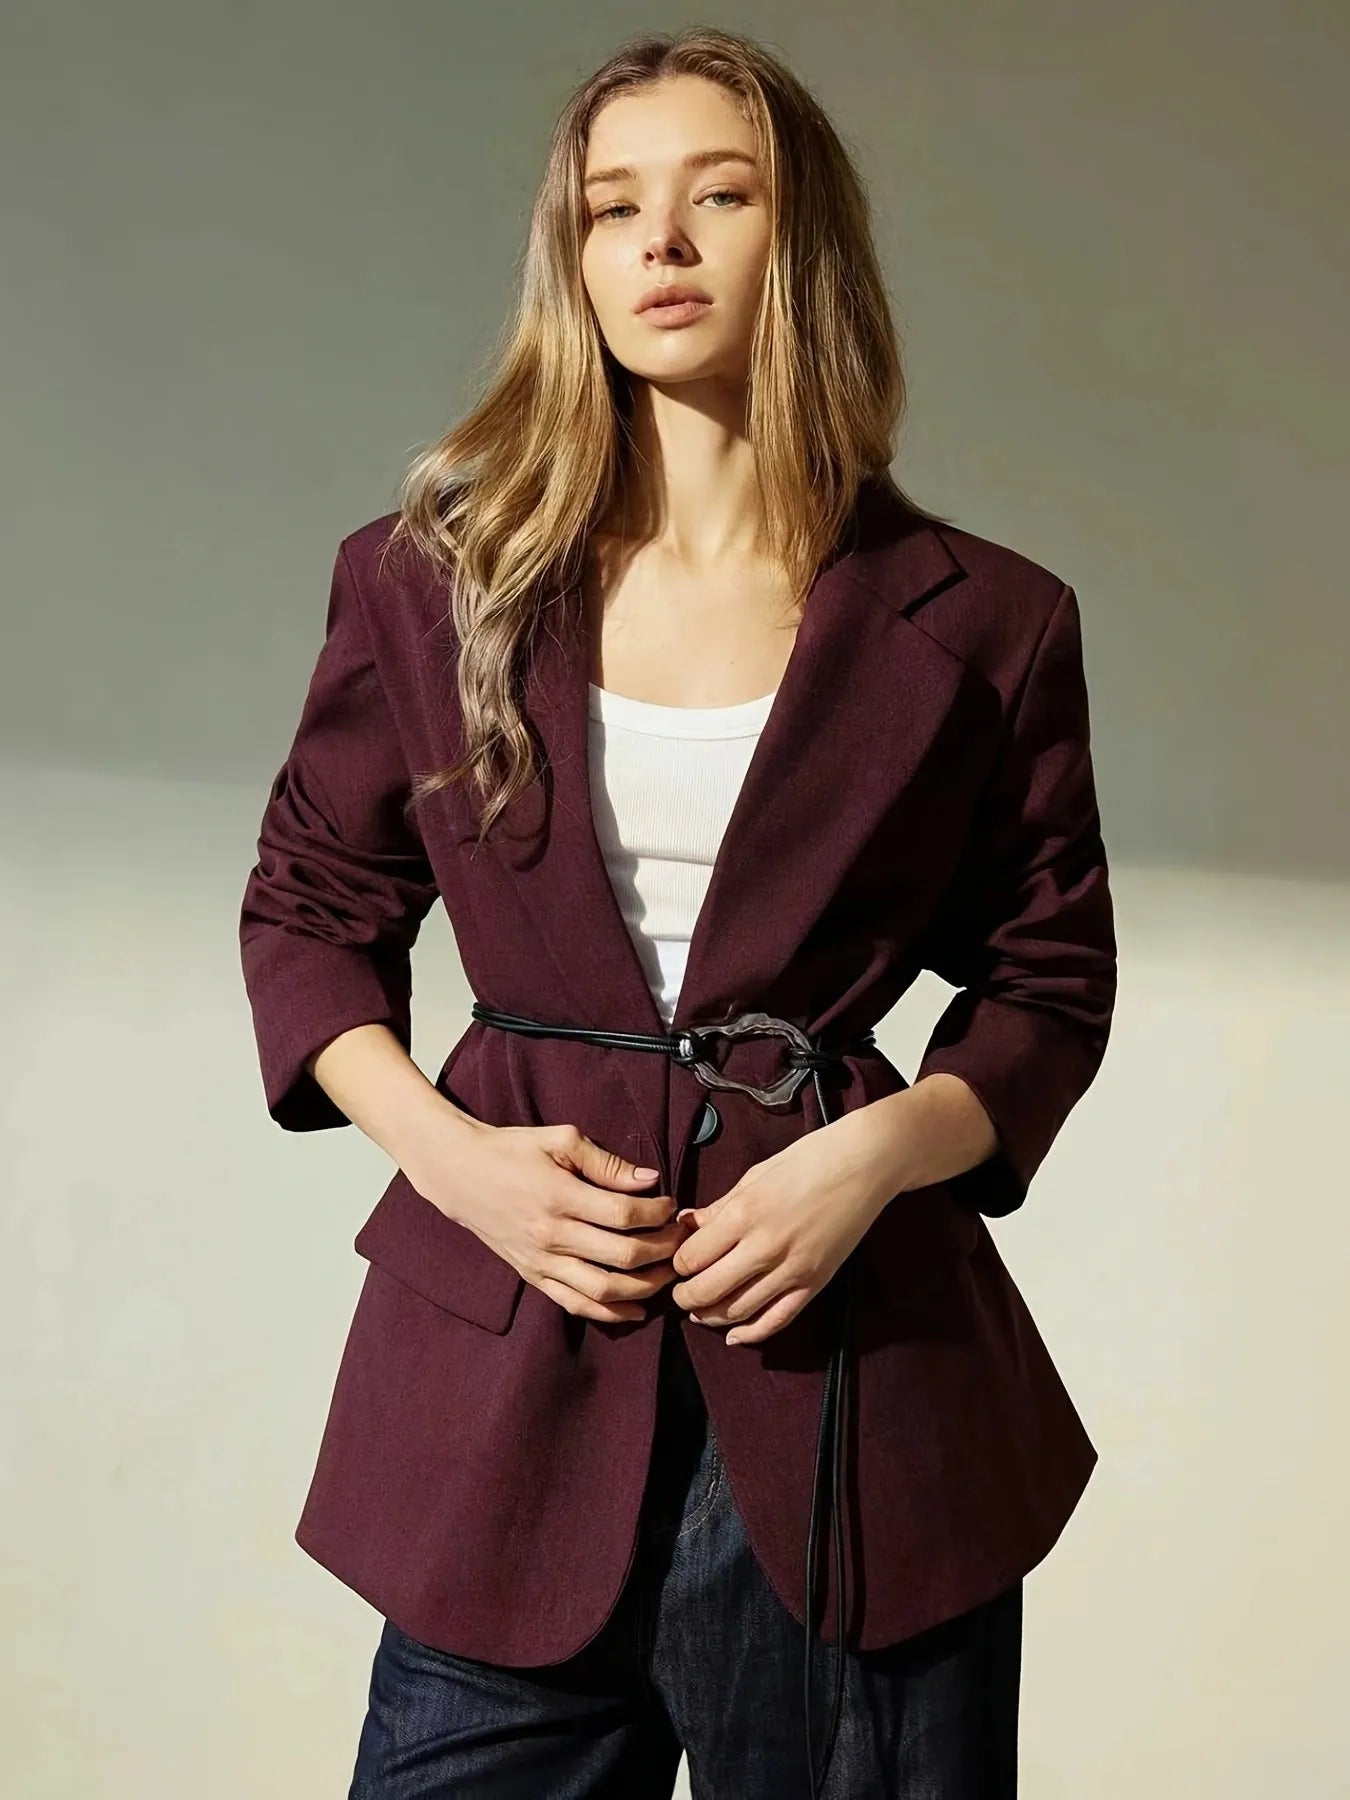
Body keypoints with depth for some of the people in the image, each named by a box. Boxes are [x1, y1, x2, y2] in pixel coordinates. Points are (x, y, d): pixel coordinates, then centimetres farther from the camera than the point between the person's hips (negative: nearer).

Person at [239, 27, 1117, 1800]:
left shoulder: (982, 624, 0)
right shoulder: (432, 580, 3)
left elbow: (1049, 982, 8)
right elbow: (307, 909, 11)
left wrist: (878, 1153, -10)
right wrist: (444, 1149, -6)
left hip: (853, 1378, 0)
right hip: (508, 1372, 1)